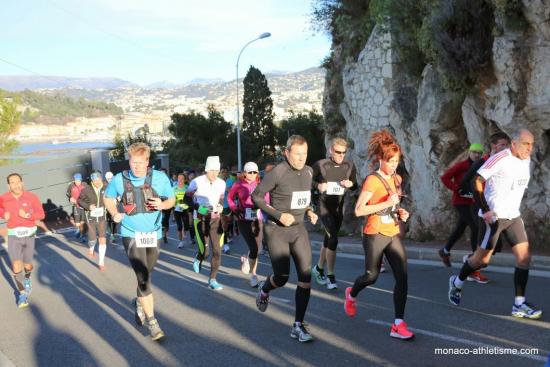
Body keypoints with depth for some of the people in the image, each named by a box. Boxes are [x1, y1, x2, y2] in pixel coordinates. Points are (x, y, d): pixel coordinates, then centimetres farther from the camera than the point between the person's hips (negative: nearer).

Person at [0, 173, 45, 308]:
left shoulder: (31, 197, -12)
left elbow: (41, 214, -7)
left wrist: (27, 215, -24)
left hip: (29, 235, 0)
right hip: (13, 236, 0)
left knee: (28, 265, 15)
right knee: (16, 266, -13)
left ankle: (27, 279, 50)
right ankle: (22, 293, 4)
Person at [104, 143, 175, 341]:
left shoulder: (160, 178, -8)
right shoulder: (119, 179, -8)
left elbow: (172, 199, 5)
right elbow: (108, 197, 12)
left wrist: (162, 204, -17)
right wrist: (114, 213, -5)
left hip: (153, 234, 2)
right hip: (131, 234, -2)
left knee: (145, 276, 19)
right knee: (143, 278, -12)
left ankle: (139, 303, 47)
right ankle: (151, 321, -4)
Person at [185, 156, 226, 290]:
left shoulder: (221, 183, 2)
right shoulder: (197, 182, -11)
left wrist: (221, 207, -3)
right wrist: (198, 207, -18)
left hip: (215, 219, 4)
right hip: (201, 219, -4)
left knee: (217, 251, -1)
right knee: (205, 251, -8)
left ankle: (212, 280, 11)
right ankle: (198, 260, 29)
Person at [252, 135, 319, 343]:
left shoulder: (308, 172, 5)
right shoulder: (277, 173, -15)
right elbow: (256, 196, -10)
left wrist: (309, 211, 3)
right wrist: (278, 215, -17)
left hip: (299, 230, 5)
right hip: (277, 231, -5)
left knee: (305, 277, -5)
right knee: (282, 277, -4)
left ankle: (298, 326, 4)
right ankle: (264, 290, 34)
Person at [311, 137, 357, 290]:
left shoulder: (349, 166, 0)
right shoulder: (320, 165, -10)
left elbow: (355, 185, 11)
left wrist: (350, 184, -12)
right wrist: (318, 185, -19)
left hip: (339, 207, 5)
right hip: (324, 207, -5)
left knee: (329, 239, 16)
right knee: (333, 239, -16)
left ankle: (319, 268, 37)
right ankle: (330, 276, -7)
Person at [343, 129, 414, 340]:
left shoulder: (397, 179, 9)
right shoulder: (372, 180, -14)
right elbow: (358, 210, -19)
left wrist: (401, 212, 5)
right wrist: (386, 204, -23)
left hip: (393, 234, 6)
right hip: (375, 234, -6)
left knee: (402, 277, -7)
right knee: (371, 276, 8)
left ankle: (398, 325, -4)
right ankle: (351, 295, 42)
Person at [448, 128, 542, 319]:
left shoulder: (526, 160, 8)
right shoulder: (500, 159, -16)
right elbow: (477, 181, -16)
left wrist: (513, 207, 17)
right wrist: (485, 210, -17)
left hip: (513, 216, 7)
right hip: (493, 216, -7)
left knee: (524, 256, -3)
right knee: (482, 259, 3)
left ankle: (519, 305, 2)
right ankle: (457, 282, 30)